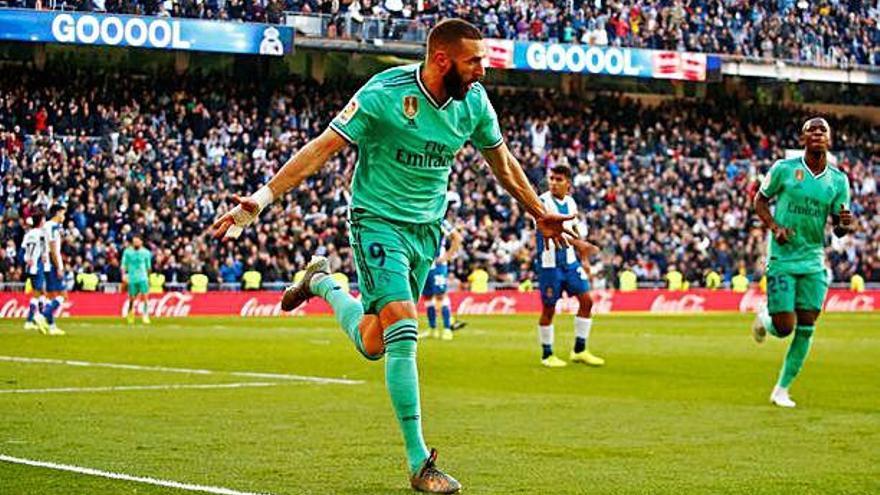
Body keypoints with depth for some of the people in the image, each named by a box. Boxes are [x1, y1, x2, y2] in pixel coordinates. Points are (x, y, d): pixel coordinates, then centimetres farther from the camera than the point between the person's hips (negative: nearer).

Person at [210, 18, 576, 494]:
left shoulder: (473, 101, -2)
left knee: (373, 343, 7)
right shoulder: (384, 94, -19)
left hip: (427, 227, 6)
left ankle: (321, 282, 38)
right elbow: (322, 147, -19)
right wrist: (262, 197, -26)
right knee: (403, 330, -19)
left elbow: (502, 161, 15)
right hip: (378, 219, -6)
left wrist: (539, 214, 23)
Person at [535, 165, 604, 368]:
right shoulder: (543, 202, -14)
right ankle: (547, 355, 15)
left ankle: (579, 351, 10)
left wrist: (583, 259, 12)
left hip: (570, 261, 6)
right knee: (548, 309, 1)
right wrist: (580, 244, -39)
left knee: (586, 300, 0)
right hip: (550, 264, -6)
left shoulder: (571, 203, 8)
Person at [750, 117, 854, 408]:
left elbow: (838, 229, 9)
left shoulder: (838, 180, 4)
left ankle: (782, 390, 12)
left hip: (814, 261, 3)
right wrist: (775, 227, -11)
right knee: (784, 327, -9)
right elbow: (760, 200, 6)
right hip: (782, 258, -3)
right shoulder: (784, 169, -5)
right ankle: (764, 320, 29)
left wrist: (845, 224, -16)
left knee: (805, 328, -1)